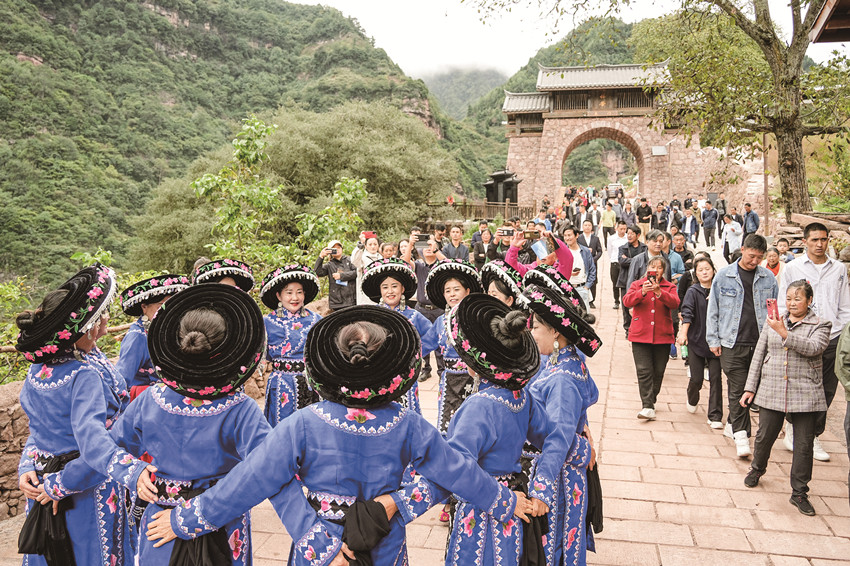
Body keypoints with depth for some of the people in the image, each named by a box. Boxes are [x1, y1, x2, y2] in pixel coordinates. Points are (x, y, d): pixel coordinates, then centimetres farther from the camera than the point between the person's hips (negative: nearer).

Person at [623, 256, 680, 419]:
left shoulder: (669, 287, 9)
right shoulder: (637, 284, 9)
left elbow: (675, 303, -11)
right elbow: (626, 302, -7)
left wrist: (658, 292, -25)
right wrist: (642, 292, -23)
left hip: (662, 336, 1)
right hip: (640, 335, -1)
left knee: (658, 372, 8)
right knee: (644, 371, -9)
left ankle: (651, 399, 27)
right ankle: (648, 407, -11)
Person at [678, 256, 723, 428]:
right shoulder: (693, 291, -3)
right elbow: (687, 313, -15)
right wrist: (683, 332, -27)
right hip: (696, 341, -2)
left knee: (715, 378, -2)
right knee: (696, 378, 2)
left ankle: (715, 416, 7)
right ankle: (692, 401, 36)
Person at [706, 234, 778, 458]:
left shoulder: (768, 278, 7)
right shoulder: (724, 276, 2)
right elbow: (713, 310, 5)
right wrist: (713, 340, 0)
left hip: (761, 343, 2)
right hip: (733, 344, -2)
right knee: (737, 389, -4)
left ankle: (732, 425, 26)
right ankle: (740, 434, -1)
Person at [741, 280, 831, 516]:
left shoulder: (820, 325, 0)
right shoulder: (773, 321, 7)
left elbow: (813, 348, -21)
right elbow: (759, 354, 10)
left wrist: (784, 333, -29)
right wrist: (750, 387, 7)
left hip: (805, 395, -2)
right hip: (771, 391, 2)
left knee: (804, 445, 4)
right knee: (764, 436, 11)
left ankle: (799, 492, 18)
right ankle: (757, 468, 39)